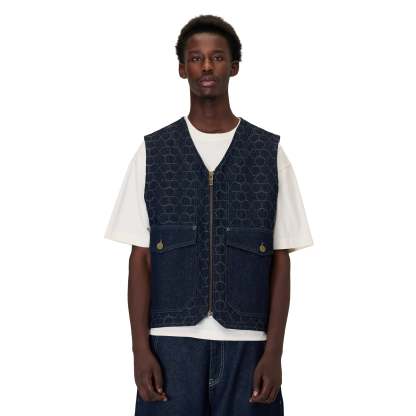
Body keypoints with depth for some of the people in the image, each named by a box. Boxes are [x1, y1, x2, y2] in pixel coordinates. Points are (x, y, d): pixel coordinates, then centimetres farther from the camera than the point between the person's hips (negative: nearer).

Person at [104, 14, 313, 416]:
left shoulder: (269, 153, 4)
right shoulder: (153, 153, 5)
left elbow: (280, 261, 3)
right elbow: (140, 258, 3)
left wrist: (274, 352, -3)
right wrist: (140, 348, -4)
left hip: (246, 343, 0)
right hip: (173, 342, 0)